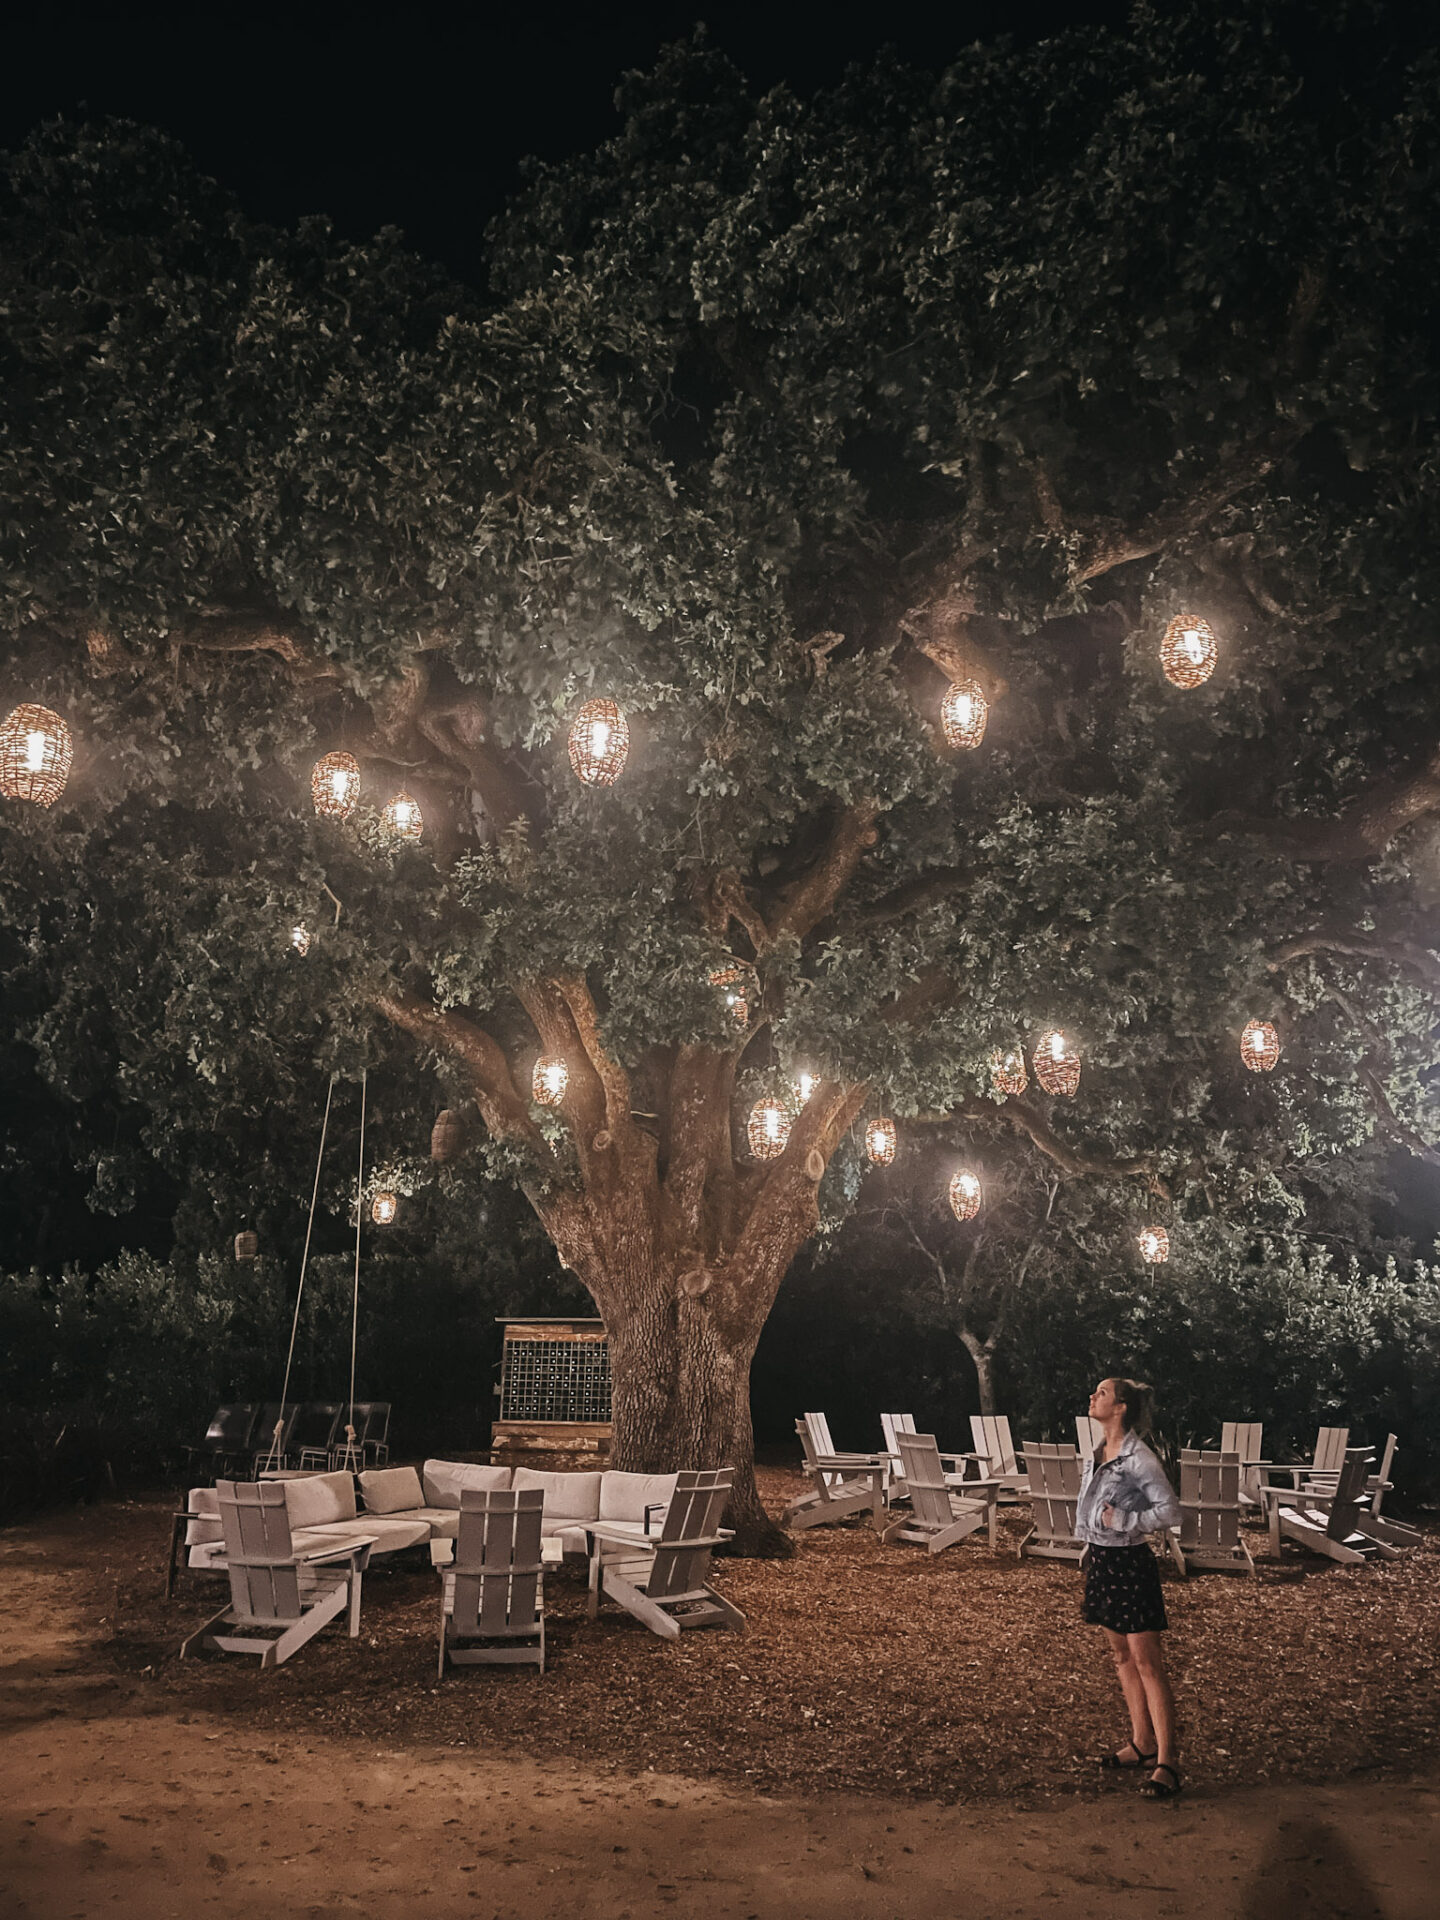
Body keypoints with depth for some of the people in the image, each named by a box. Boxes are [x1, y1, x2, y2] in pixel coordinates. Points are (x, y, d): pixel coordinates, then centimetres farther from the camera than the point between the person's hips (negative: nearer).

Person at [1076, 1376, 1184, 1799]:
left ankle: (1166, 1762, 1)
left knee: (1147, 1662, -4)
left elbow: (1170, 1511, -19)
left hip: (1129, 1563, -8)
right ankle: (1141, 1743, 28)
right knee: (1121, 1655, 16)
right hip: (1100, 1560, 9)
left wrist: (1123, 1520, -19)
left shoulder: (1138, 1458, -18)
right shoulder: (1098, 1455, 7)